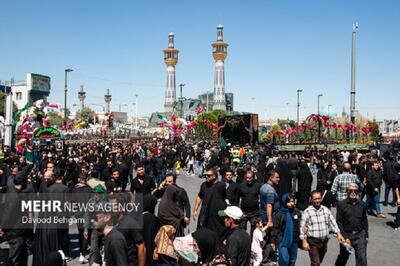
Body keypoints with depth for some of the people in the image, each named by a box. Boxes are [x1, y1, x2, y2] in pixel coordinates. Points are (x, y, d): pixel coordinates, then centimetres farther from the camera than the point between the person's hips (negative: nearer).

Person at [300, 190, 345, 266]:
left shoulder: (326, 210, 5)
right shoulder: (307, 212, -8)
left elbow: (332, 222, 9)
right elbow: (302, 227, -8)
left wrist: (338, 234, -2)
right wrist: (304, 242, -11)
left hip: (324, 241, 5)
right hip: (313, 241, -5)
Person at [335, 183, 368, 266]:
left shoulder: (361, 204, 5)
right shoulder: (341, 204, -7)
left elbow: (365, 220, 13)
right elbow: (338, 222, -8)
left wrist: (366, 235, 11)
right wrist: (345, 237, -13)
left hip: (360, 235, 2)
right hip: (347, 235, -2)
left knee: (362, 259, -4)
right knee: (343, 258, 15)